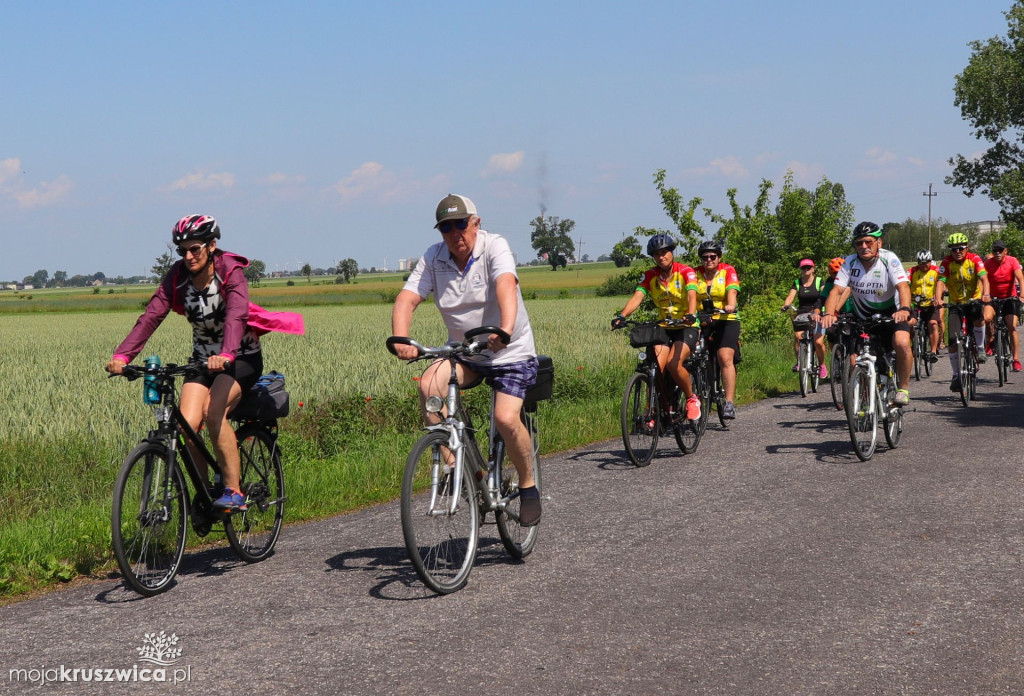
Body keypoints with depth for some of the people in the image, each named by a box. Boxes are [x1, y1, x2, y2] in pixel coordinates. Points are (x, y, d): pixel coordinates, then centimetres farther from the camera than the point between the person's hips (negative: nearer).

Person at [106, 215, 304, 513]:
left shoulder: (230, 273, -21)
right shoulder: (177, 276, -9)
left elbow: (237, 315, -38)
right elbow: (151, 316, -20)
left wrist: (226, 355, -57)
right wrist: (122, 355, -34)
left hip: (242, 357, -4)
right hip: (203, 358, 4)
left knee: (213, 412, -29)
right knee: (186, 424, -17)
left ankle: (234, 492, -19)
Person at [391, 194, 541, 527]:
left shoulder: (494, 247, -17)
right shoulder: (433, 259, -5)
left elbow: (506, 286, -36)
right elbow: (406, 299, -16)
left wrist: (505, 331, -55)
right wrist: (401, 341, -37)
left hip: (511, 352, -4)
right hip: (463, 352, 4)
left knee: (506, 419, -23)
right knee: (429, 383, -26)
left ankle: (528, 487, 3)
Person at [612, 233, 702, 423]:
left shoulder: (686, 272, -11)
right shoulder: (650, 276, -2)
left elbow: (692, 295, -26)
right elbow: (637, 297, -15)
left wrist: (691, 315, -48)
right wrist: (622, 316, -33)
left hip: (686, 326, -4)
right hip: (663, 327, 4)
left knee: (673, 363, -26)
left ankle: (692, 399, -2)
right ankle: (661, 407, -1)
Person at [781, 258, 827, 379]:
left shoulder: (819, 281, 1)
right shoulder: (797, 283, 9)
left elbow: (823, 298, -13)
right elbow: (790, 296, -4)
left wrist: (818, 311, -31)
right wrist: (785, 305, -27)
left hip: (817, 315, -2)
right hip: (801, 315, 2)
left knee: (818, 342, -20)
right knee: (798, 336, -26)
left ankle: (822, 365, 3)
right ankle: (799, 361, -8)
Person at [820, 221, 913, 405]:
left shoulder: (889, 259, -17)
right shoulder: (850, 262, -10)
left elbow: (903, 286, -30)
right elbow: (837, 290, -19)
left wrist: (904, 309, -50)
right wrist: (829, 314, -38)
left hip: (890, 314, -3)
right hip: (862, 318, 3)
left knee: (902, 343, -29)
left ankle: (903, 388, -11)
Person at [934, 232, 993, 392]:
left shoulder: (975, 259, -13)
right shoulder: (947, 263, -12)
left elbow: (983, 278, -25)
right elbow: (940, 282, -24)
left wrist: (986, 294, -44)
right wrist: (938, 299, -43)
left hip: (974, 300, -1)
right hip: (955, 303, 1)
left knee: (979, 316, -35)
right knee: (953, 341, -7)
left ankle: (980, 349, -12)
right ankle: (956, 375, 6)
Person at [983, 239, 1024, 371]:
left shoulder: (1012, 261, -13)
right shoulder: (988, 263, -12)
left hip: (1010, 297, -1)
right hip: (993, 298, 1)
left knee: (1012, 327, -13)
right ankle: (991, 341, 3)